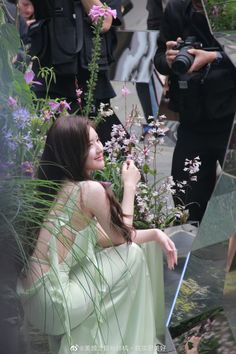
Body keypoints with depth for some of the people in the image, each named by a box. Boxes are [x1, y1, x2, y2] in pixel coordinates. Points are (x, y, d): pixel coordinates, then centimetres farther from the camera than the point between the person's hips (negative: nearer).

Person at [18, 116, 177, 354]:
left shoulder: (60, 187, 11)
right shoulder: (91, 190, -15)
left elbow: (107, 237, 17)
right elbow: (122, 238, 1)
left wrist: (154, 233, 13)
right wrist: (130, 185, 7)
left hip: (36, 295, 9)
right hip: (52, 301, -9)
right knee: (132, 254, 1)